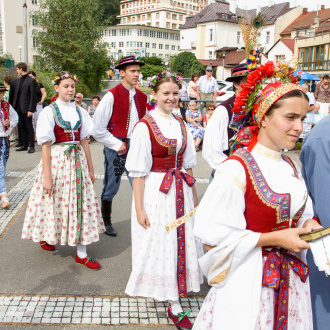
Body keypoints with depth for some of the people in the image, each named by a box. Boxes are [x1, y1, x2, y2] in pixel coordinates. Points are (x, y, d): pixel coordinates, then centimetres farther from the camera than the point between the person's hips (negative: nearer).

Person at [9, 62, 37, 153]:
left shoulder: (31, 81, -7)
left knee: (29, 127, -1)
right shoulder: (16, 81, 13)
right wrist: (11, 106, 8)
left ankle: (31, 146, 4)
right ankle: (24, 145, 18)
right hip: (18, 108, 7)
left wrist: (31, 110, -15)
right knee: (21, 126, 10)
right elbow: (12, 95, 16)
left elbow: (33, 96, -11)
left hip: (26, 108, -6)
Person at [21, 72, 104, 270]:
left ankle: (82, 254, 8)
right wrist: (47, 176, -13)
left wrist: (91, 169, 8)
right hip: (56, 161, -3)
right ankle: (45, 236, 40)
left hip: (77, 161, 4)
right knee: (54, 202, 9)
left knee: (80, 203, 2)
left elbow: (84, 141, 9)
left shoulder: (79, 112, 7)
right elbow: (45, 145, -9)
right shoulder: (49, 112, -5)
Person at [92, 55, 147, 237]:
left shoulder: (142, 97, 8)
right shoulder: (112, 96, -9)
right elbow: (97, 128, -12)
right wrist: (117, 145, -12)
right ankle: (107, 223, 28)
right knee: (111, 188, 8)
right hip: (116, 148, -4)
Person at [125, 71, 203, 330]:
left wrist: (194, 196, 15)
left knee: (180, 242, 11)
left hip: (180, 191, 6)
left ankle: (174, 303, 28)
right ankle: (175, 306, 16)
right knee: (159, 245, 2)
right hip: (155, 191, -6)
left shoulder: (181, 125, 7)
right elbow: (138, 171, -12)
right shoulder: (145, 126, -11)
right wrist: (139, 209, -14)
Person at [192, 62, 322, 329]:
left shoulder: (291, 168, 5)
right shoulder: (236, 169, -19)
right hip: (247, 283, -7)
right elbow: (214, 237, -19)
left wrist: (310, 226, -5)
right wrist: (274, 239, -19)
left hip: (290, 279, 7)